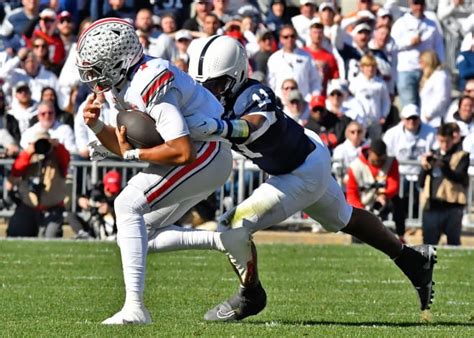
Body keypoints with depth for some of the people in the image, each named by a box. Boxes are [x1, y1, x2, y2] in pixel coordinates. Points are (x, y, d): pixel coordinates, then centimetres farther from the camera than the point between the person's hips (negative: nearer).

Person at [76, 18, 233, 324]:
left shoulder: (149, 86, -27)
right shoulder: (119, 85, 2)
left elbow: (183, 152, -31)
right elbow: (124, 146, 10)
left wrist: (134, 153, -18)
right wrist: (96, 126, -8)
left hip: (205, 153, -10)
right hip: (204, 157, 10)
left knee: (128, 205, -19)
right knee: (143, 230, 14)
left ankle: (135, 307, -24)